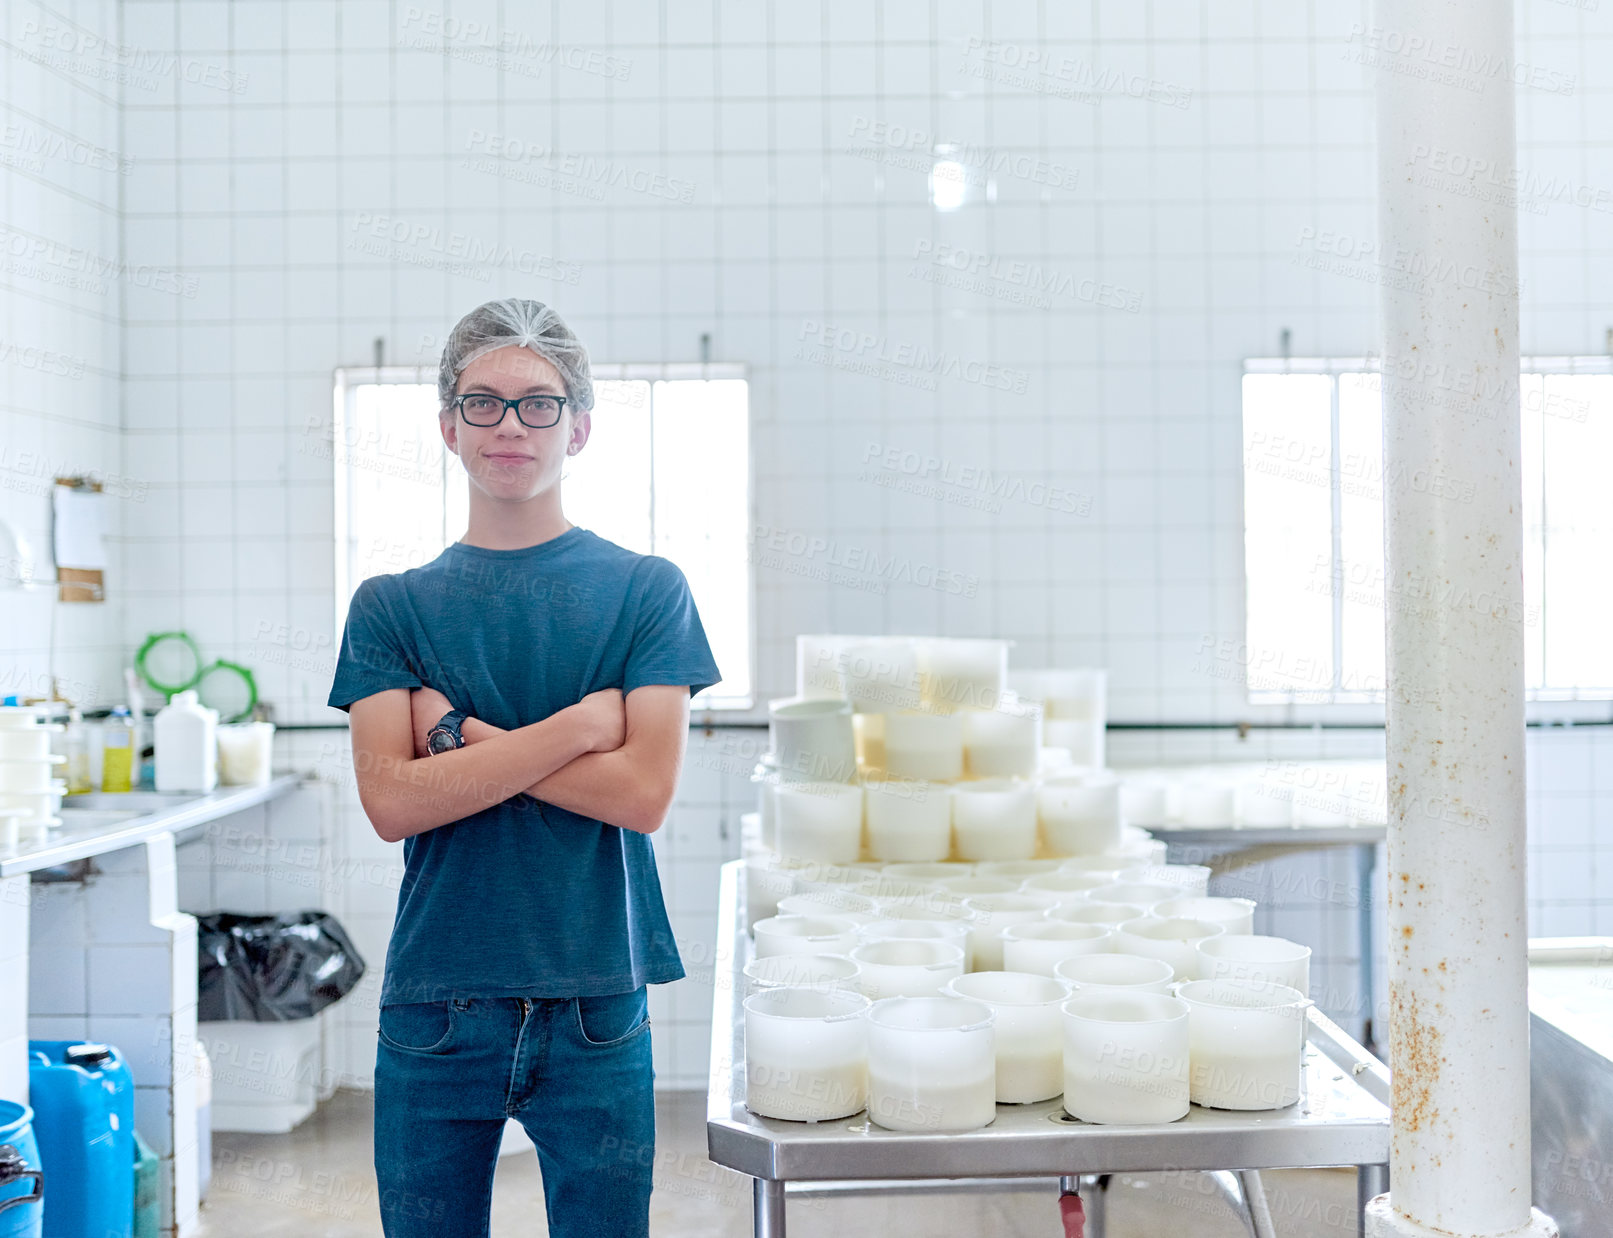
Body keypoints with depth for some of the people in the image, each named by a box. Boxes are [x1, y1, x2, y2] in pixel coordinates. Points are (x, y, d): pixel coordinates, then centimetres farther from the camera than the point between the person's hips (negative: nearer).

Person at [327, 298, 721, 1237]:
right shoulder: (391, 605, 5)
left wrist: (464, 737, -10)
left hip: (596, 1005, -1)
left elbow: (645, 792, -9)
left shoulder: (646, 588, 1)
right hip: (434, 1006, 1)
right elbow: (393, 800, -8)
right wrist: (577, 725, -12)